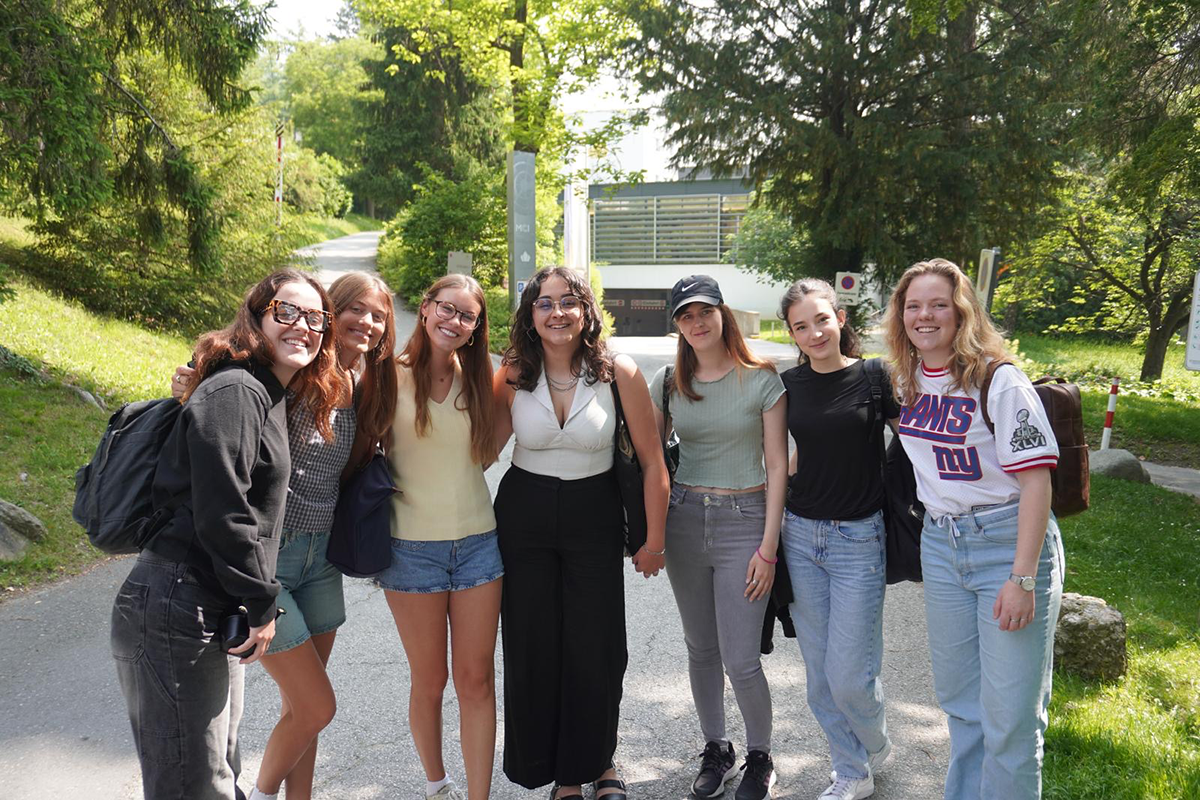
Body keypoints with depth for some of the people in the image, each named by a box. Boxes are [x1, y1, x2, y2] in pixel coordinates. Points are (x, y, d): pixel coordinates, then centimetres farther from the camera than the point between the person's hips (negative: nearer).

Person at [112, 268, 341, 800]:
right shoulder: (234, 392, -16)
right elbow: (221, 514, -21)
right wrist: (263, 605, -13)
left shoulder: (269, 397, 14)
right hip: (176, 613, -10)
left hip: (214, 614, 10)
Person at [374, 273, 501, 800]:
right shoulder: (393, 376, -5)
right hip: (412, 548, -2)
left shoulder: (479, 381, 5)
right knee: (429, 680, 11)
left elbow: (484, 455, 10)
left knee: (477, 679, 5)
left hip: (477, 542, 3)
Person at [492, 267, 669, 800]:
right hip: (523, 520, 1)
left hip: (594, 519, -1)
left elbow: (652, 461, -5)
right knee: (533, 649, 8)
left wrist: (654, 540, -2)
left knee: (596, 650, 6)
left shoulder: (620, 374, -12)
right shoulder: (512, 377, -7)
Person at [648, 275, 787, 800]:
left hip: (744, 521, -3)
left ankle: (760, 757, 23)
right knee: (701, 649, 14)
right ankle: (716, 750, 34)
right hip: (684, 520, 4)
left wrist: (768, 546, -9)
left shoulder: (762, 379, -5)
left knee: (741, 660, -3)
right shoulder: (668, 382, 4)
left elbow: (777, 466, -5)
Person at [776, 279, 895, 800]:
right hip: (800, 536, 4)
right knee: (819, 674, 10)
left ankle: (875, 745, 32)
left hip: (859, 540, -4)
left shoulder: (874, 377, -8)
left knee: (848, 675, -2)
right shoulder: (787, 384, 3)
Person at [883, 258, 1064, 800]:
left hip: (1008, 541, -6)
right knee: (958, 696, 18)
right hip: (940, 544, 6)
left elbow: (1035, 480, -17)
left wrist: (1022, 578, -21)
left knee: (1009, 715, -1)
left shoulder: (999, 381, -14)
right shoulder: (905, 380, 5)